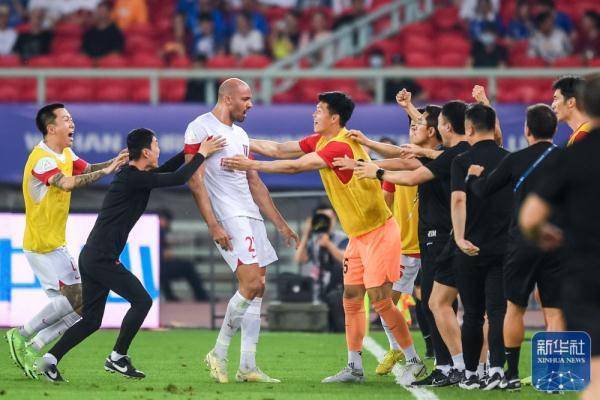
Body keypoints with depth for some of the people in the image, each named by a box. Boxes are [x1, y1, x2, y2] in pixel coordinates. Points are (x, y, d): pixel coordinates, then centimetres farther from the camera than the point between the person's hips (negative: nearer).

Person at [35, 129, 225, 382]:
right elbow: (177, 178, -20)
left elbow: (164, 171, 31)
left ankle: (50, 359, 7)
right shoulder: (132, 178, -16)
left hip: (92, 257, 10)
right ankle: (117, 358, 1)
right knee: (141, 301, -6)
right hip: (102, 258, -10)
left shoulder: (133, 175, 13)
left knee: (91, 320, 11)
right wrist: (201, 154, -9)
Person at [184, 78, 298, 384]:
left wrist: (280, 224, 23)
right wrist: (213, 225, -19)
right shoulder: (201, 129, -6)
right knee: (252, 284, -18)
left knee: (256, 290, 4)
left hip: (251, 215, 9)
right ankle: (219, 353, -4)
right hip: (228, 218, -9)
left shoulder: (240, 135, 20)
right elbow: (195, 181, -12)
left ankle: (247, 367, 6)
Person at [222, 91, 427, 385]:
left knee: (380, 300, -9)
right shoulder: (319, 141, 6)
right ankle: (354, 368, 12)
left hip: (379, 233, -10)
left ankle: (413, 362, 1)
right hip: (358, 236, 10)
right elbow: (279, 150, 9)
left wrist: (252, 165, -19)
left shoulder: (341, 146, -23)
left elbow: (296, 166, -24)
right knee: (351, 300, 8)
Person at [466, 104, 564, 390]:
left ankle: (512, 374, 12)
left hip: (523, 242, -1)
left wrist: (474, 175, 24)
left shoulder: (516, 161, -3)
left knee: (514, 308, 11)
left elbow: (482, 190, 4)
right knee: (555, 312, 1)